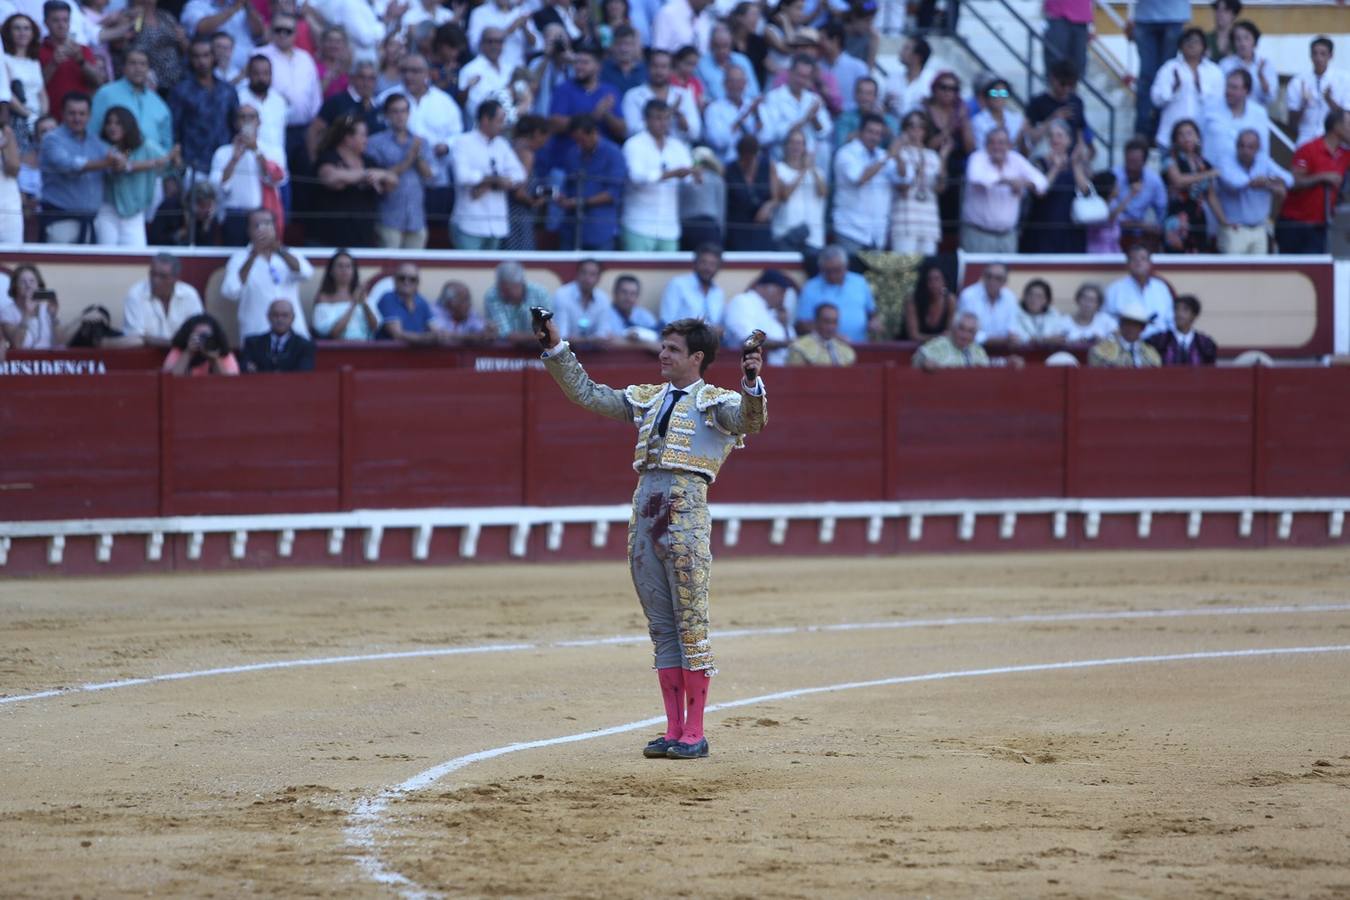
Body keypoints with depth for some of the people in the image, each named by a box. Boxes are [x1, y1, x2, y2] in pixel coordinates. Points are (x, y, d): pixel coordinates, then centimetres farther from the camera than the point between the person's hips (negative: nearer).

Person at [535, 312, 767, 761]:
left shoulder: (715, 401, 2)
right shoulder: (649, 399, 20)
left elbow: (750, 421, -18)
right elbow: (587, 394, 20)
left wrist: (752, 383, -38)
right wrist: (557, 351, 12)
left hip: (686, 510, -7)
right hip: (644, 512, 7)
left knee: (691, 623, -4)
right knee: (661, 626, 8)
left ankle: (695, 732, -2)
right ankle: (674, 731, 11)